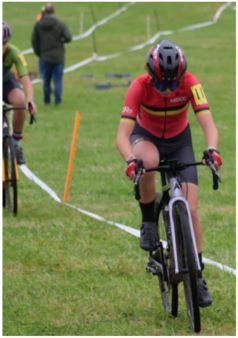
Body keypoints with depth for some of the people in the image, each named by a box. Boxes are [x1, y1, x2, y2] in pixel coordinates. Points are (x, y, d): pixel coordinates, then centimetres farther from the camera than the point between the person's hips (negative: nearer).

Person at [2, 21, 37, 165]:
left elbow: (25, 78, -38)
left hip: (6, 79, 1)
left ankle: (16, 141, -9)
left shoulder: (14, 53, -30)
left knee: (20, 101, -30)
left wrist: (30, 100, -56)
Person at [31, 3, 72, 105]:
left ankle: (46, 100, 15)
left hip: (45, 57, 2)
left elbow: (34, 40, 2)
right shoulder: (60, 24, -9)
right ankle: (57, 100, -3)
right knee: (58, 79, 2)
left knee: (46, 79, 12)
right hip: (58, 57, -2)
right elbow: (68, 38, -12)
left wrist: (39, 53, 14)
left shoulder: (38, 25, -1)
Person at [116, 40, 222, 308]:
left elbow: (208, 124, -36)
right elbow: (122, 134, -36)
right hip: (146, 137, -1)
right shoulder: (140, 87, -30)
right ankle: (148, 223, -17)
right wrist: (131, 160, -56)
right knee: (147, 162, -39)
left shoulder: (190, 83, -28)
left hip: (179, 142, 1)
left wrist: (212, 150, -56)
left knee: (190, 209, -10)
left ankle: (197, 275, 1)